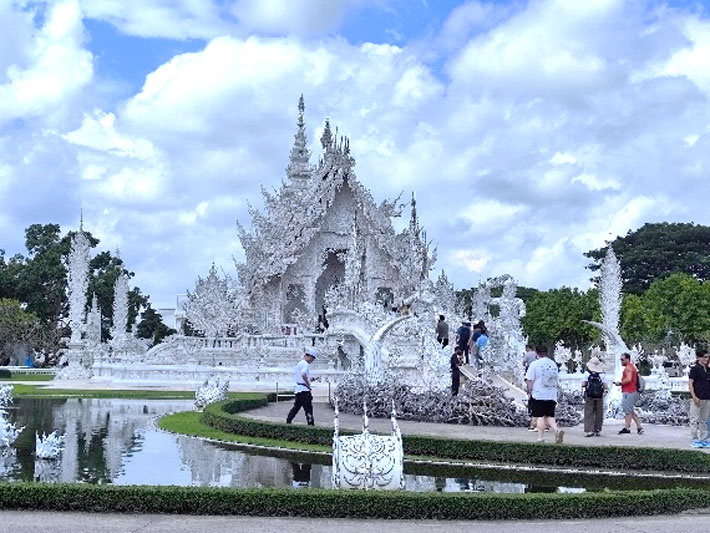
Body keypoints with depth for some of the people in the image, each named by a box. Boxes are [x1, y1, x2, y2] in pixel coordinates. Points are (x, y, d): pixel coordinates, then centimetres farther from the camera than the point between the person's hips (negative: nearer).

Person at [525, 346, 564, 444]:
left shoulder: (535, 364, -6)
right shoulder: (554, 364, 12)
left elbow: (529, 380, -9)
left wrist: (529, 392, -1)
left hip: (538, 395, -4)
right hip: (552, 395, 4)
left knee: (540, 417, 0)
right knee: (549, 416, 8)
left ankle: (540, 438, -3)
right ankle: (557, 430, -15)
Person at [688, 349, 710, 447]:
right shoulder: (695, 369, -7)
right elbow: (690, 383, -11)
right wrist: (694, 397, -19)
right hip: (697, 399, -7)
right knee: (695, 420, -3)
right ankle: (694, 440, 2)